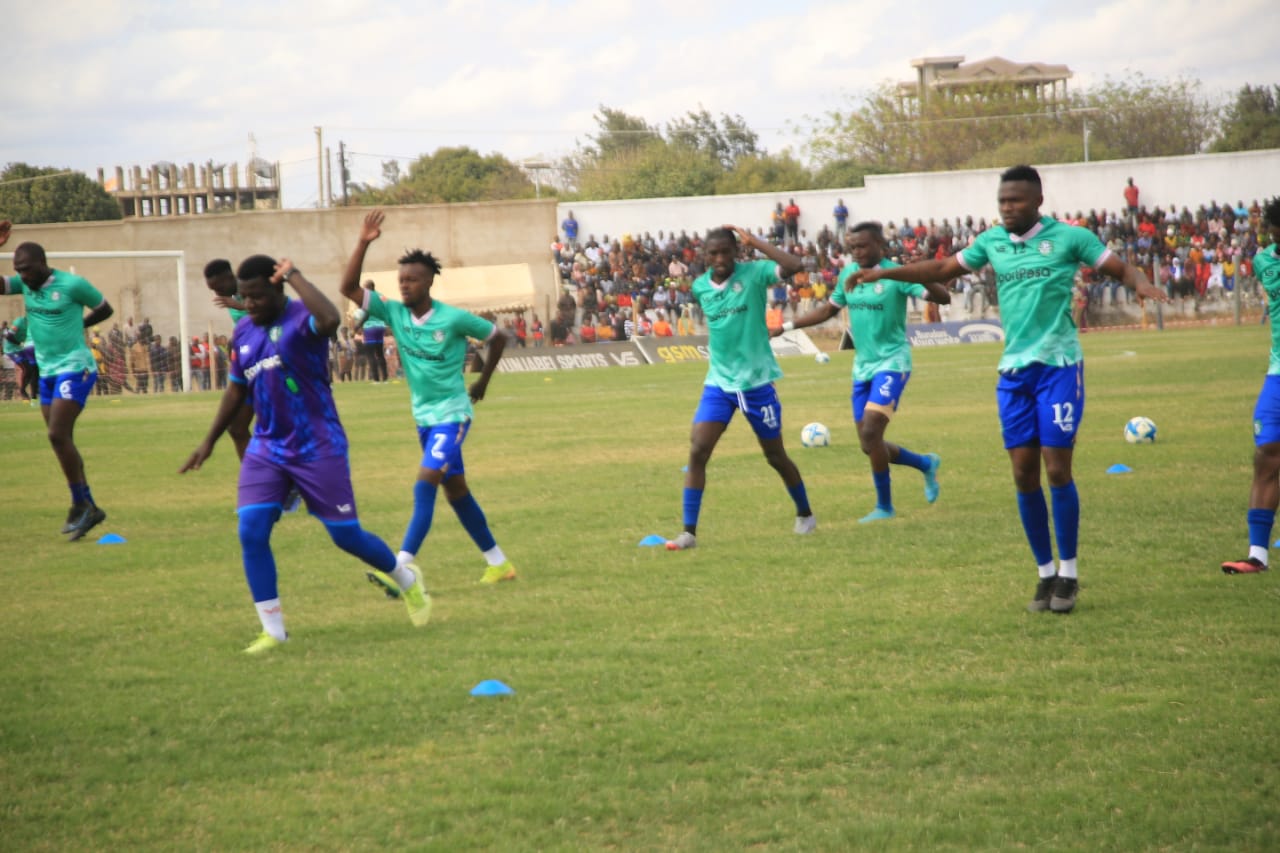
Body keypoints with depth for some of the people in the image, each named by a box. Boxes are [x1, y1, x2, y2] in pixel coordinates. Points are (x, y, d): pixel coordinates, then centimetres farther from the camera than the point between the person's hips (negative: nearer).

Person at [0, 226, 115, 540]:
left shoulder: (71, 284, -13)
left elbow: (105, 309, 1)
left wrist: (77, 326, 4)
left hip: (75, 370, -8)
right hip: (47, 372, 8)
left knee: (58, 435, -17)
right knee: (62, 442, 8)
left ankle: (81, 505, -10)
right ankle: (87, 509, 15)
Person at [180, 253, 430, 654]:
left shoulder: (301, 319, -15)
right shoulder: (243, 334, 6)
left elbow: (330, 320, -42)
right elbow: (236, 390, 20)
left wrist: (293, 276, -31)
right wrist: (209, 442, 22)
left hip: (318, 450, -6)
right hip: (267, 449, 6)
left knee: (346, 535, 3)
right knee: (251, 533, -11)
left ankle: (407, 580, 33)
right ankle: (272, 629, -2)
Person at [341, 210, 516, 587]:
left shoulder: (454, 319, -15)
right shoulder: (393, 313, -3)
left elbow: (497, 338, 1)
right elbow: (349, 288, -10)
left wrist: (483, 380, 9)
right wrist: (363, 243, -19)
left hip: (452, 414, -6)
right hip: (423, 415, 6)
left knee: (424, 487, -19)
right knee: (456, 492, 13)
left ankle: (402, 568, -27)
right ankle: (498, 563, 25)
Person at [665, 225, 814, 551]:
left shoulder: (753, 273, -12)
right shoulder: (700, 287, 1)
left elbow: (793, 266, -30)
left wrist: (754, 242, -26)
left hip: (757, 380, -3)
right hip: (719, 382, 3)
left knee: (776, 456, 11)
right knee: (697, 452, -12)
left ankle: (805, 514, 35)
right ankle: (689, 532, -9)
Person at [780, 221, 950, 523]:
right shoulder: (848, 274, 5)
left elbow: (943, 297, -21)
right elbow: (829, 309, 21)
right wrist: (787, 326, 15)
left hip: (891, 363, -7)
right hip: (863, 366, 7)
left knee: (870, 433, -19)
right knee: (869, 445, 8)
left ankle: (884, 506, -5)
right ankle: (926, 464, 33)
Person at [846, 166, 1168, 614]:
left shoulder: (1069, 237, -4)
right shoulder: (992, 241, 9)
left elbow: (1121, 269, -1)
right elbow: (943, 269, 20)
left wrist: (1142, 285, -23)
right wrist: (885, 272, 14)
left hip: (1059, 364, -4)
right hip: (1014, 370, 4)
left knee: (1056, 470, -7)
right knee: (1024, 474, 2)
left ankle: (1068, 573, 5)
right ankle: (1045, 573, 14)